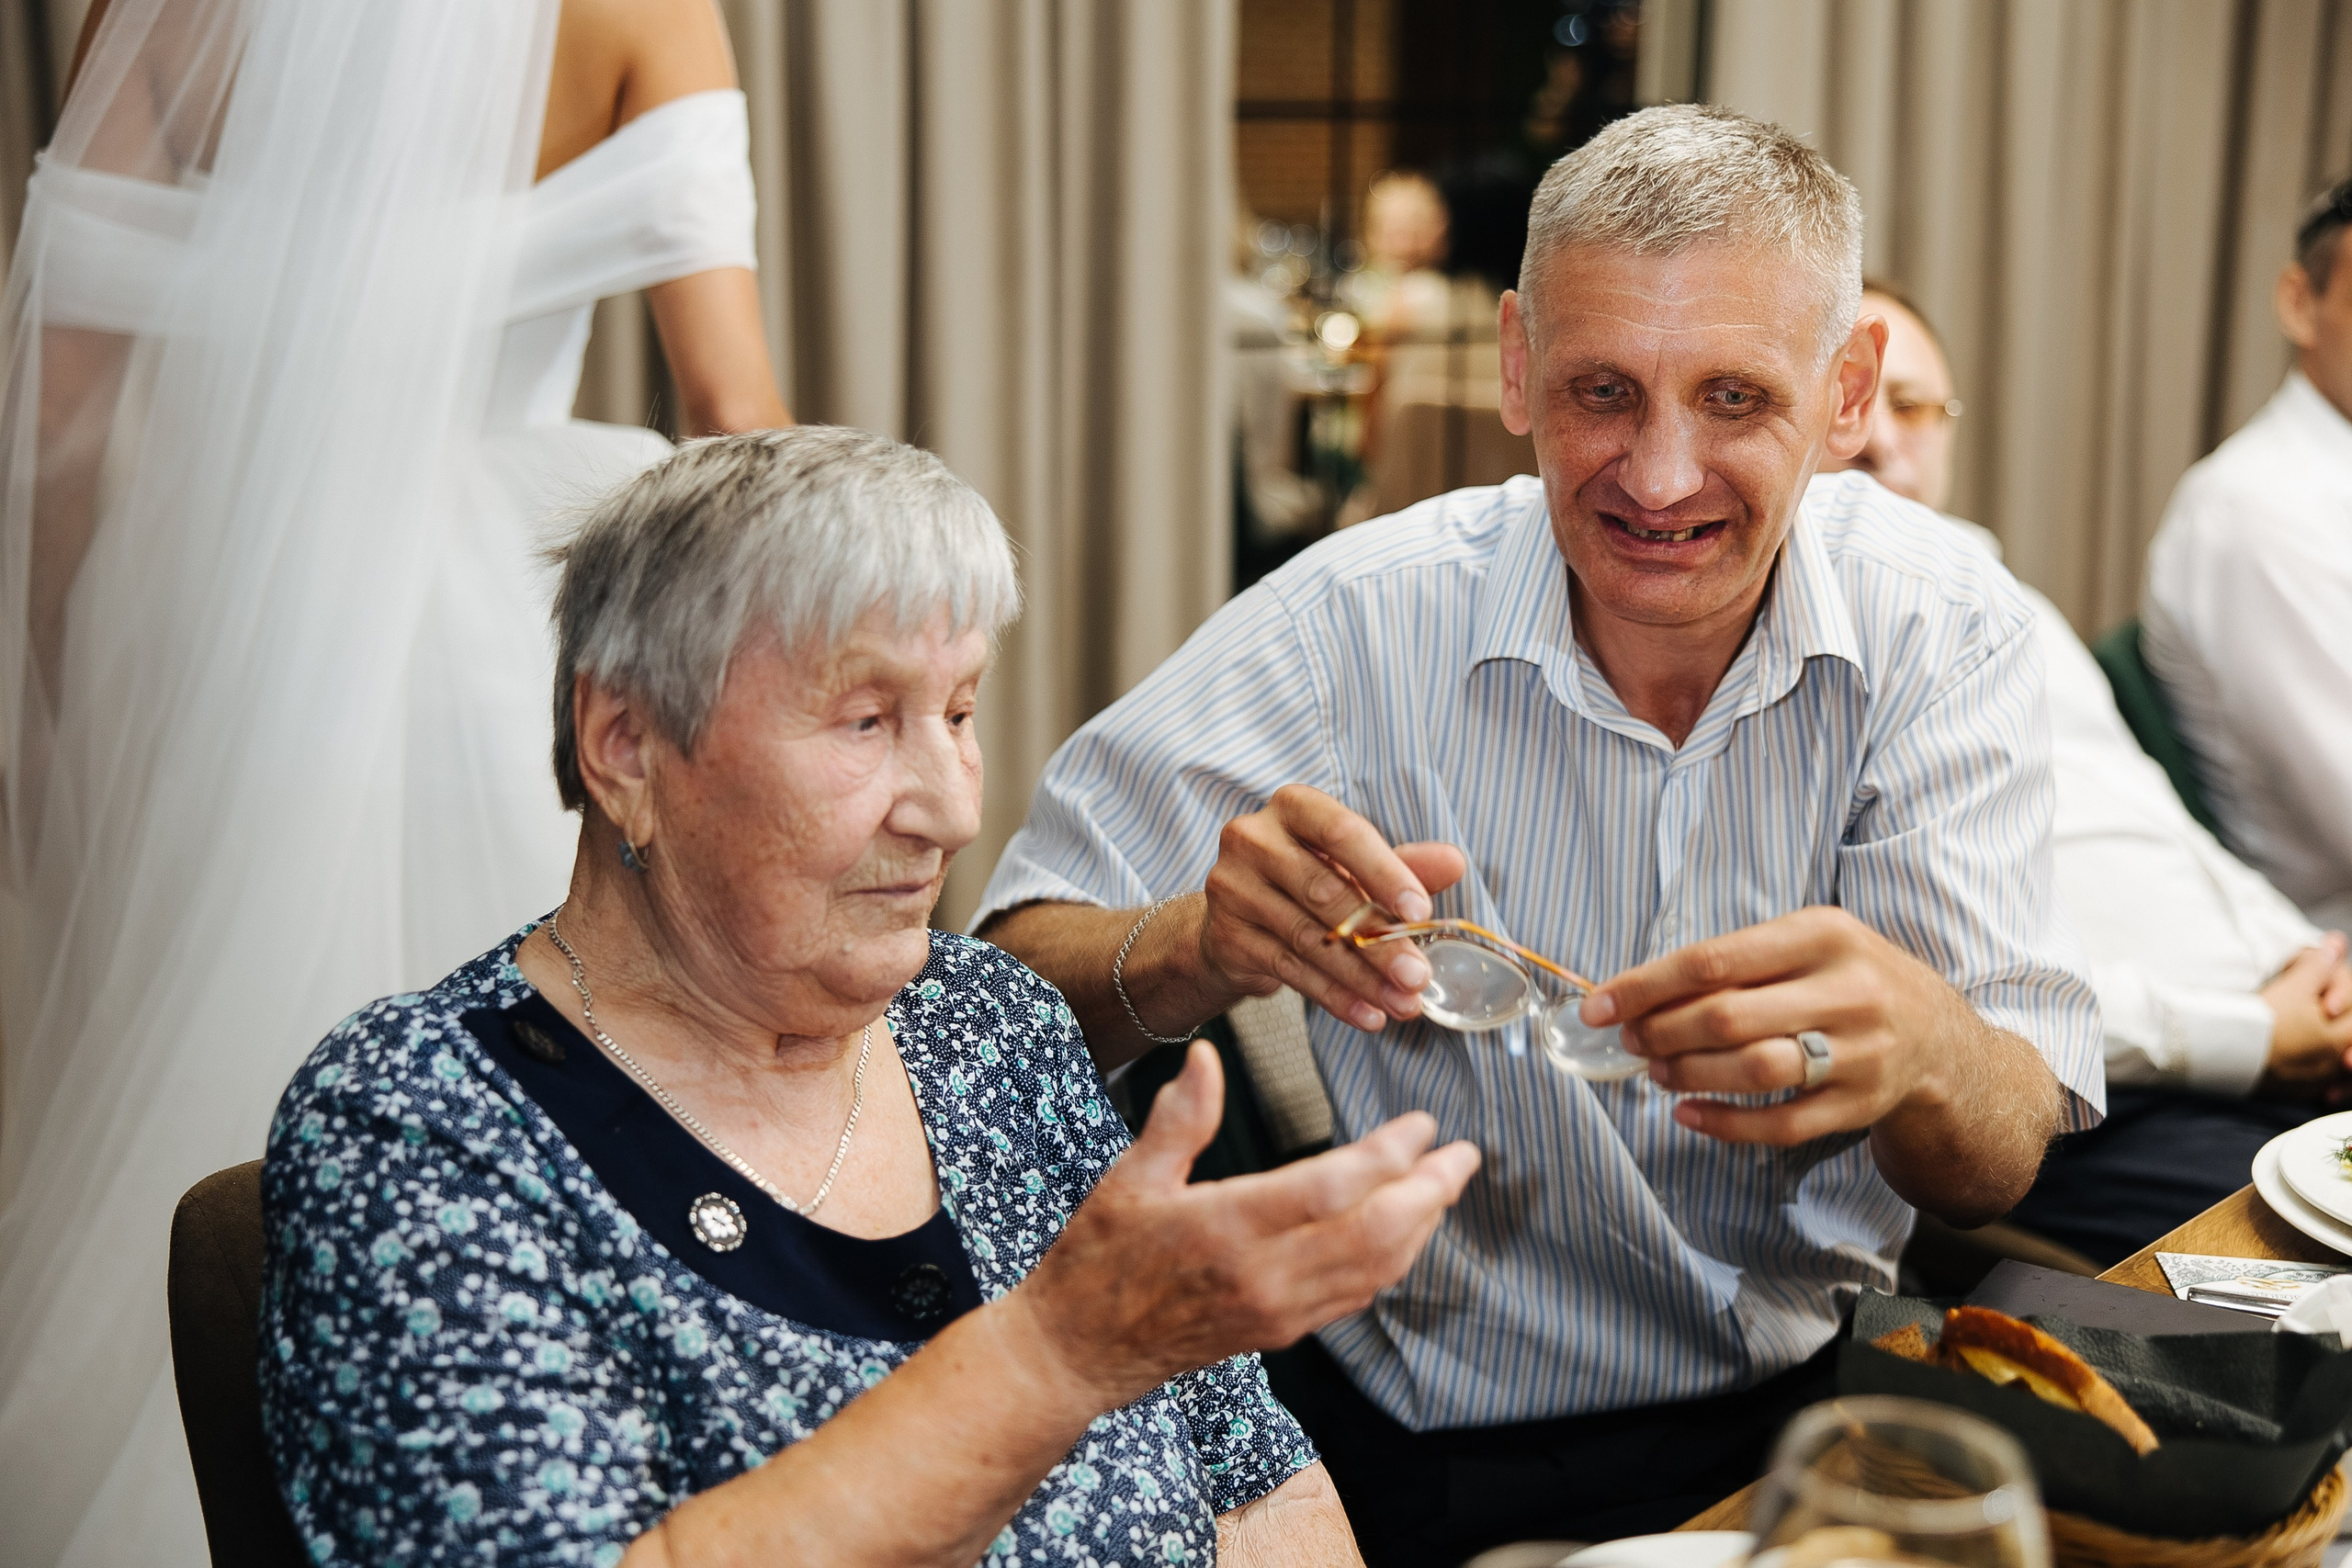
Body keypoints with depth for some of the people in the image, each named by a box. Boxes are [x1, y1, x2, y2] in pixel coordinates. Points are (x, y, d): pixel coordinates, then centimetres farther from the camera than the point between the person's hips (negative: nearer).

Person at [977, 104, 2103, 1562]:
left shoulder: (1944, 628, -7)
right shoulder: (1359, 624, -10)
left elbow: (1999, 1166, -11)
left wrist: (1916, 1044, -35)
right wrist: (1188, 951, -33)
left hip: (1815, 1391, 3)